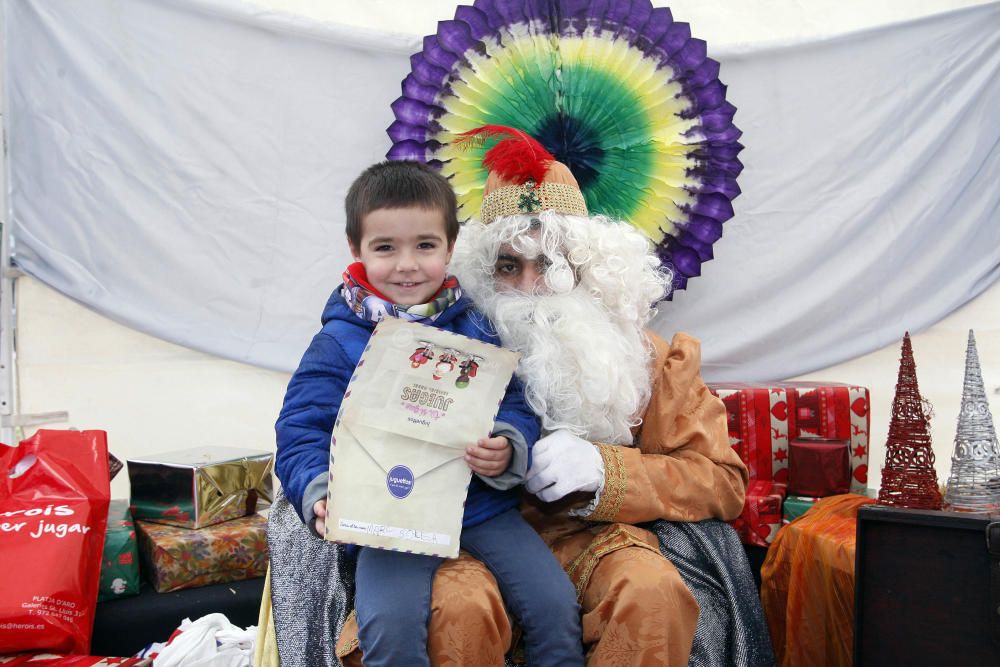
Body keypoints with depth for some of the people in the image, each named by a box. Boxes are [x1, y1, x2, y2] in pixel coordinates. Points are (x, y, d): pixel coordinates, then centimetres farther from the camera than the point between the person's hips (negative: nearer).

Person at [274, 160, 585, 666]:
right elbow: (300, 433, -4)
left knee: (556, 604, -9)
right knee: (389, 625, -25)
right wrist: (320, 494, -22)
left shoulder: (474, 328, 5)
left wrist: (507, 449, -18)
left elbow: (515, 408, 5)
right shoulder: (338, 343, -2)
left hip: (484, 506, 3)